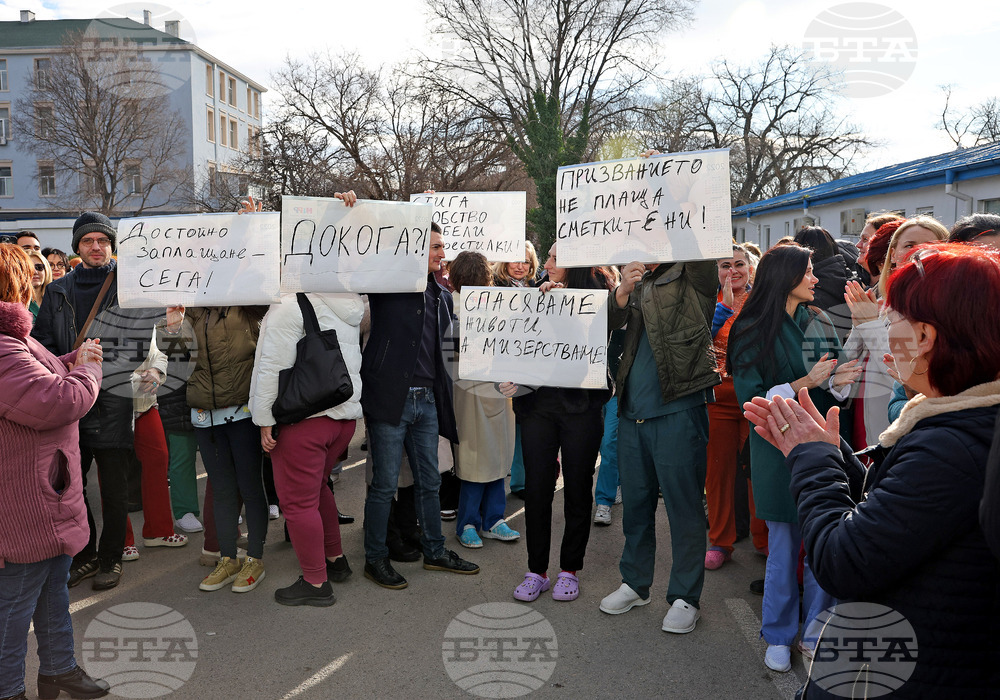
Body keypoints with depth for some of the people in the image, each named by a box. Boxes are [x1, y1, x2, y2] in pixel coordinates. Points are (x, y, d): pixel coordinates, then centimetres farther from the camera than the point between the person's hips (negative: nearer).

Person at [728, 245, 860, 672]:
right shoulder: (751, 332, -5)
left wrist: (838, 381, -12)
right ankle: (778, 637, 23)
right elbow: (752, 400, -10)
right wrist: (805, 383, -19)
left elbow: (836, 389, 11)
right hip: (778, 449, -4)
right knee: (783, 546, 6)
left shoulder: (820, 324, 9)